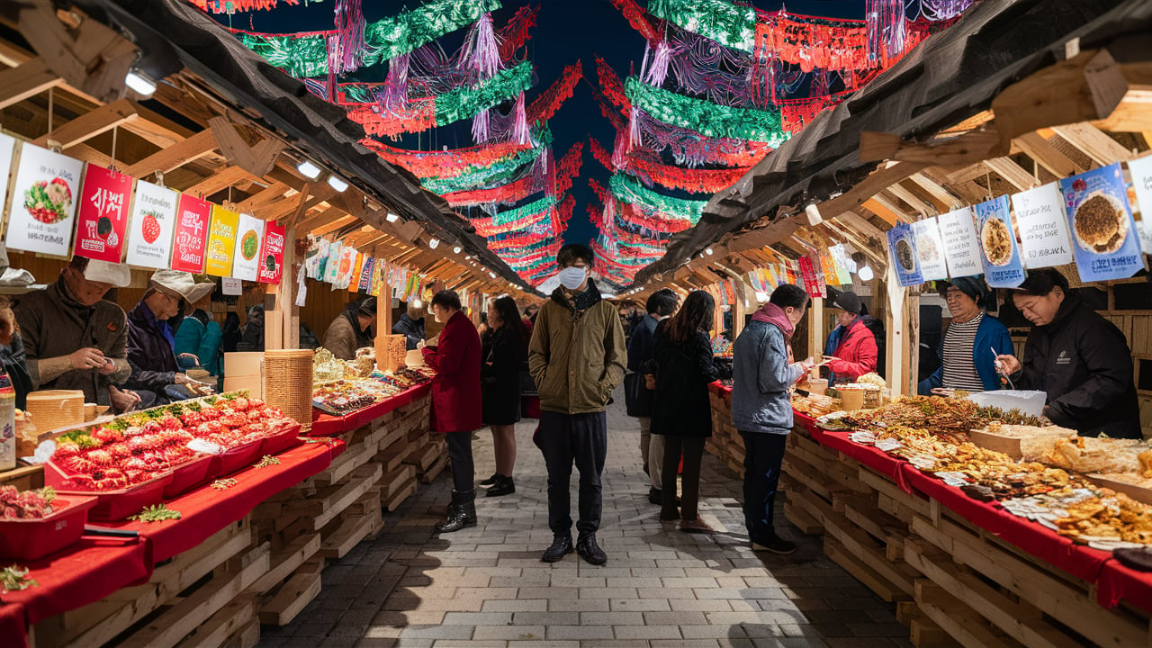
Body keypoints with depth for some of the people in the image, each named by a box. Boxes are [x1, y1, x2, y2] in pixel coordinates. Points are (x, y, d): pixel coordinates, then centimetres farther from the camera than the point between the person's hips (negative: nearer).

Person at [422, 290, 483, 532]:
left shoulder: (457, 328, -16)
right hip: (462, 398, 11)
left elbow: (447, 364, -21)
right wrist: (433, 350, 10)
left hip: (456, 401, -11)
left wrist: (426, 351, -6)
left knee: (459, 453, -7)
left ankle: (464, 511, -2)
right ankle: (463, 500, 28)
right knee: (460, 451, 17)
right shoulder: (463, 324, 18)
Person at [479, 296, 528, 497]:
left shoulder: (510, 335, -16)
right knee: (497, 431, 14)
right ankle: (499, 475, 24)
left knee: (505, 432, -4)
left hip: (505, 390, -10)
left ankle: (507, 480, 2)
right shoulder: (497, 334, 15)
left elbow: (502, 365, -21)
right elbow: (488, 358, 17)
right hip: (495, 388, 10)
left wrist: (481, 371, -13)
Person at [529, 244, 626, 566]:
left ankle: (588, 537, 23)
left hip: (591, 407, -1)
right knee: (557, 477, 10)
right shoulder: (549, 310, 6)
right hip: (554, 408, 1)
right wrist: (543, 382, -3)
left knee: (591, 478, 9)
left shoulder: (605, 311, 3)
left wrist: (604, 388, -7)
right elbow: (536, 353, 10)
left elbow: (617, 358, 4)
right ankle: (561, 536, 25)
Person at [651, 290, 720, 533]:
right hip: (692, 406, -6)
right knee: (692, 461, -1)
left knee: (671, 456, 17)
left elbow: (656, 357, 13)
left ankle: (668, 508, 27)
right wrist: (720, 370, 2)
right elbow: (706, 372, -17)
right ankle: (689, 517, 2)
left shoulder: (664, 329, 3)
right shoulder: (700, 336, -16)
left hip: (667, 403, 7)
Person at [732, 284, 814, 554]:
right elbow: (775, 380, -23)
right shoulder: (772, 334, -18)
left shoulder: (749, 329, 13)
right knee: (766, 478, 1)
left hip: (746, 416, 10)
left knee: (754, 474, 17)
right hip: (767, 420, -10)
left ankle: (754, 528, 29)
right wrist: (798, 368, -6)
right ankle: (763, 536, 10)